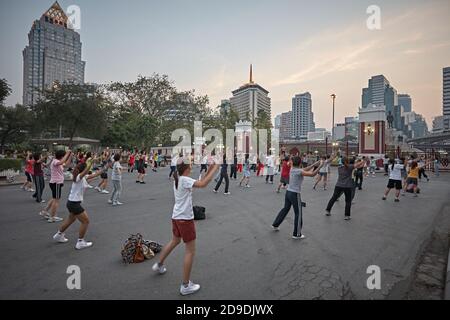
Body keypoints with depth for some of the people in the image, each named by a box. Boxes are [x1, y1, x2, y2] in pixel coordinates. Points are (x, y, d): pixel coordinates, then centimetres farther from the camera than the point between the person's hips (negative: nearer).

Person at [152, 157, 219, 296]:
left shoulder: (178, 179, 7)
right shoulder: (184, 179, -20)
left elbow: (199, 182, 9)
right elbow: (203, 184, -32)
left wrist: (209, 170, 1)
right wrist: (215, 169, -23)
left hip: (176, 217, 10)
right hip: (185, 219, -9)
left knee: (174, 241, 31)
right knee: (190, 251, 3)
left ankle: (159, 265, 49)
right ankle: (186, 286, 13)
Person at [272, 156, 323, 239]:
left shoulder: (292, 170, 6)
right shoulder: (299, 171, -16)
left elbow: (304, 170, 17)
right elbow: (313, 174, -17)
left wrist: (314, 164, 16)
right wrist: (320, 166, -6)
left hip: (288, 192, 8)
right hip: (295, 194, -8)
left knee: (285, 209, 23)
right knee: (298, 214, 5)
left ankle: (275, 225, 33)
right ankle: (297, 234, 14)